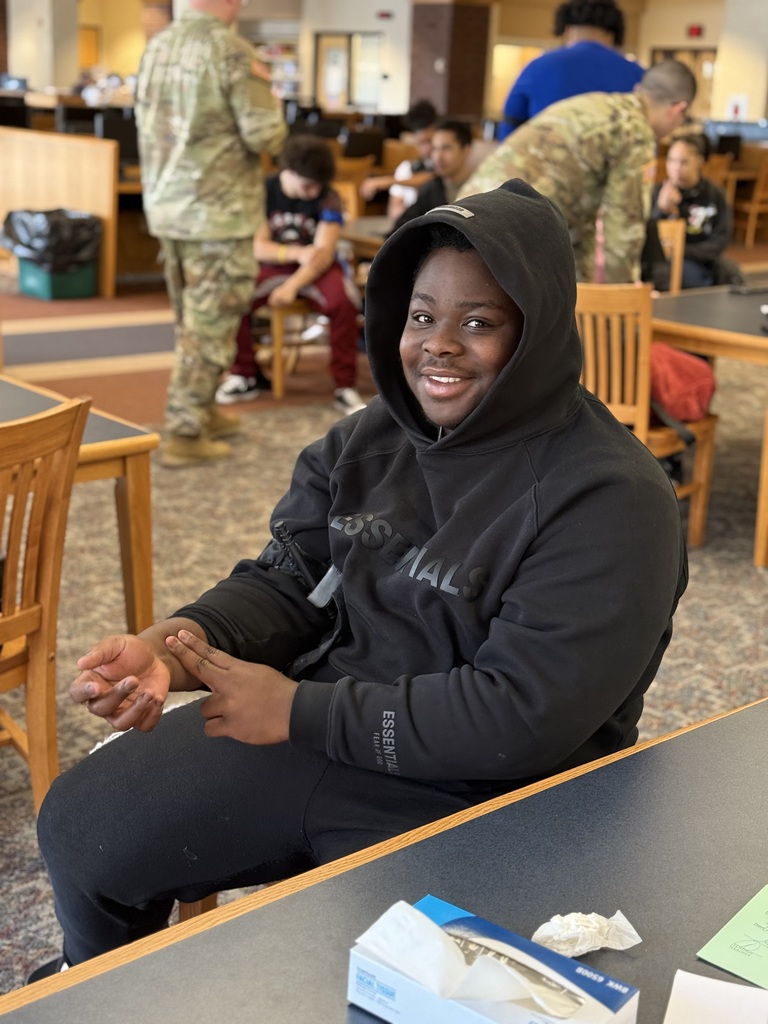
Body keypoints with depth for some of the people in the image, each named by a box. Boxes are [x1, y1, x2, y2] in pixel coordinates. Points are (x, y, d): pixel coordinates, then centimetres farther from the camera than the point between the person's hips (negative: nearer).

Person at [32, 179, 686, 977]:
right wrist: (175, 643, -19)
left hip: (479, 803, -5)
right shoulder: (372, 438, 1)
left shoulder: (610, 499, -20)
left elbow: (522, 716, -24)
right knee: (80, 824, 5)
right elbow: (287, 583, 3)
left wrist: (301, 710, -20)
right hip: (312, 732, 6)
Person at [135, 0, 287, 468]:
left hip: (167, 206, 7)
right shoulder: (232, 50, -15)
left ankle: (203, 412, 30)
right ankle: (185, 434, 4)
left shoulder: (157, 46, 7)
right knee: (210, 326, 1)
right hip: (217, 210, -7)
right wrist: (270, 100, 5)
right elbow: (266, 136, -15)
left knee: (193, 321, 19)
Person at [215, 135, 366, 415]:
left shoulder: (328, 198, -11)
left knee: (344, 301, -34)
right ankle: (246, 376, -4)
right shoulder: (263, 192, -7)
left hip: (317, 268, -1)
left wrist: (292, 286, -35)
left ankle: (345, 386, -21)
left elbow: (324, 253, -19)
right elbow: (257, 247, -10)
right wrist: (297, 253, -29)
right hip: (273, 266, 1)